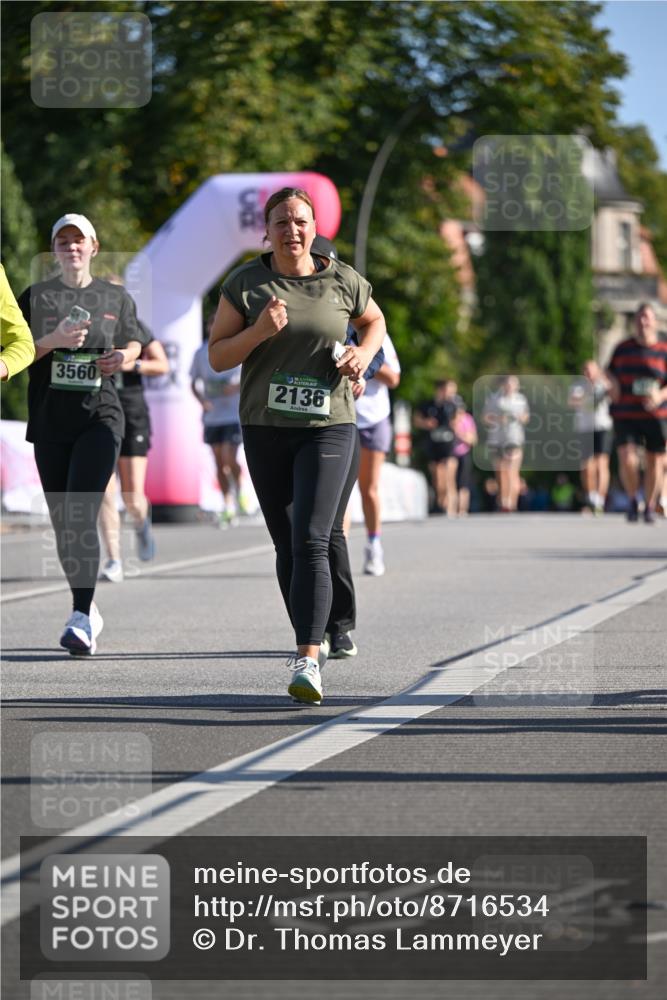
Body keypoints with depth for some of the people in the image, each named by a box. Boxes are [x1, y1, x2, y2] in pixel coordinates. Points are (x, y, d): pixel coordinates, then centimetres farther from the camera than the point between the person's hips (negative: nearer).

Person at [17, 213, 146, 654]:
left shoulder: (116, 297, 10)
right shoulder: (35, 297, 7)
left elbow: (134, 342, 20)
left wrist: (123, 357, -3)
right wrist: (53, 341, -15)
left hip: (100, 416, -2)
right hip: (50, 421, 2)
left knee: (82, 517, -17)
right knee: (62, 522, 7)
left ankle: (81, 617, -22)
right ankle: (88, 611, 23)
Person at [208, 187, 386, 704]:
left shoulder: (342, 281, 0)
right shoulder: (245, 283, 0)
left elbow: (374, 320, 21)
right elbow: (218, 357, 0)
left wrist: (365, 352, -1)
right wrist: (260, 331, -17)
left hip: (328, 428, -2)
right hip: (266, 429, 2)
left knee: (311, 542, -17)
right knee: (287, 546, 10)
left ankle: (308, 662, -21)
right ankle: (310, 638, 31)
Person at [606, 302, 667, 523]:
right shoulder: (622, 348, 7)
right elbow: (611, 371, 21)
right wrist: (613, 383, 0)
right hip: (625, 416, 1)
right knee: (627, 459, -14)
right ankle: (633, 499, 11)